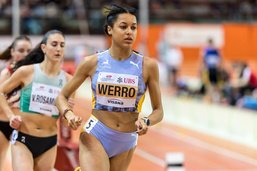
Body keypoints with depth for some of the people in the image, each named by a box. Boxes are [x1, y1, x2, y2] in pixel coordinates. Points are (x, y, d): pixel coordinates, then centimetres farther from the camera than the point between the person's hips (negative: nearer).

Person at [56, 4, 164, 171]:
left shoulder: (147, 65, -4)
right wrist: (68, 114, -14)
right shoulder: (92, 62, -3)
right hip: (95, 136, -2)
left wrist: (146, 121, -18)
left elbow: (158, 110, 2)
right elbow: (62, 96, 6)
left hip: (126, 142, 2)